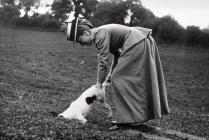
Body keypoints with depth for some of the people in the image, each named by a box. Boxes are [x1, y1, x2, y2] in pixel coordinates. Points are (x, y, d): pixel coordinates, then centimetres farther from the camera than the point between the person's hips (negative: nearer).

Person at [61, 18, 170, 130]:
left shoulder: (100, 35, -15)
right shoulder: (100, 34, 15)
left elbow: (103, 61, -16)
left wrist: (99, 83, -7)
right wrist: (111, 74, 17)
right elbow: (117, 54, 21)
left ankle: (125, 119, -8)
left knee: (119, 80, -8)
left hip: (137, 44, -10)